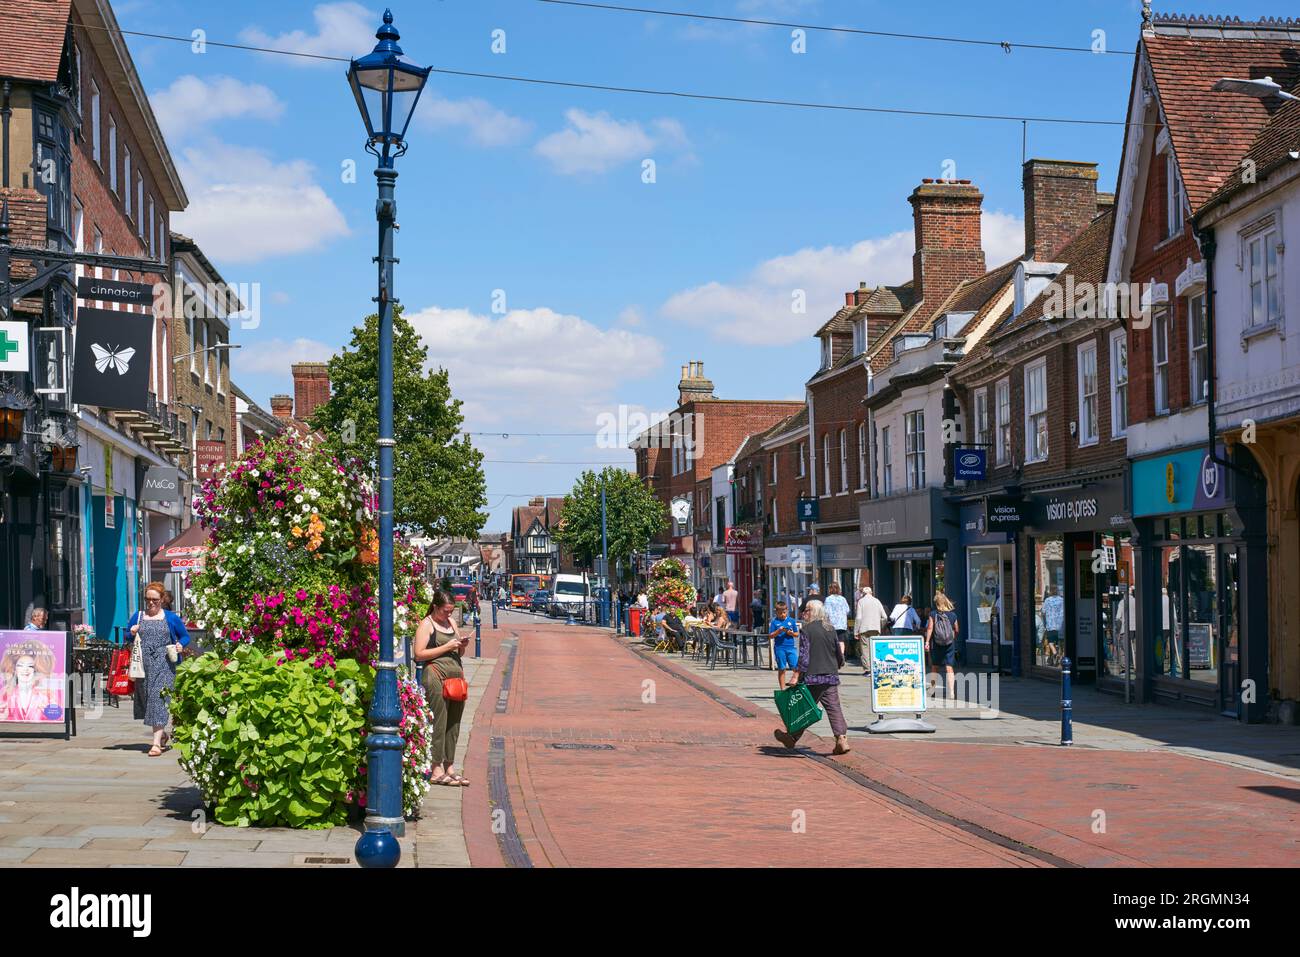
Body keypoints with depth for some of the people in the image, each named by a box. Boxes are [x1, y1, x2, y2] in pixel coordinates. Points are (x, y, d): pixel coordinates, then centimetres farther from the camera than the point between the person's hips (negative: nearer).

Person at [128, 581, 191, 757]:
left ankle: (157, 742, -14)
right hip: (143, 665, 4)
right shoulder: (137, 617, 13)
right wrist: (132, 634, -2)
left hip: (164, 665, -3)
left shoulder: (171, 618, 7)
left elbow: (185, 636, 13)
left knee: (159, 698, -12)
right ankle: (162, 733, 31)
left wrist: (180, 645, -7)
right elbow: (127, 637, 20)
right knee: (146, 698, 9)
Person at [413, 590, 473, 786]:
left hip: (456, 675, 7)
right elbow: (418, 654, -12)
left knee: (454, 724, 8)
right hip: (436, 676, -7)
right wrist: (446, 647, -12)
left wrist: (462, 646, 5)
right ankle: (436, 771, -6)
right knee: (438, 724, -8)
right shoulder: (426, 624, -2)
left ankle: (450, 767, 15)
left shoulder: (451, 622, 20)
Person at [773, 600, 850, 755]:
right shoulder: (830, 629, 9)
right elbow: (840, 657, 16)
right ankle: (842, 739, -7)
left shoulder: (807, 630, -8)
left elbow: (804, 657, -15)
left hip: (812, 678, -4)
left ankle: (792, 738, 18)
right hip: (831, 678, 4)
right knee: (834, 708, 3)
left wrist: (797, 676, -13)